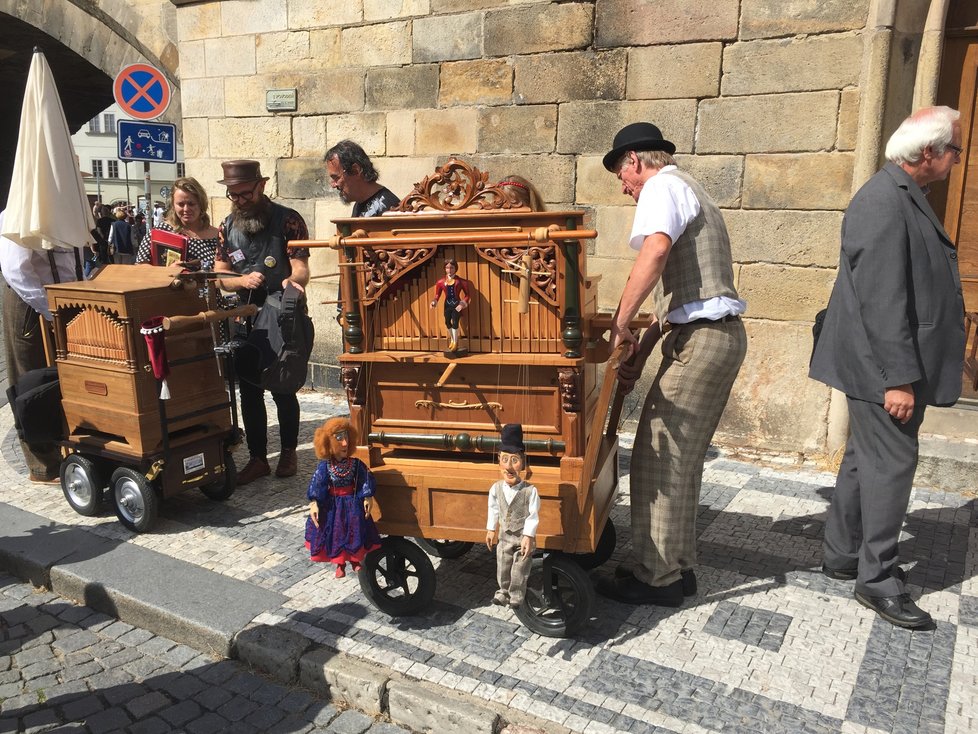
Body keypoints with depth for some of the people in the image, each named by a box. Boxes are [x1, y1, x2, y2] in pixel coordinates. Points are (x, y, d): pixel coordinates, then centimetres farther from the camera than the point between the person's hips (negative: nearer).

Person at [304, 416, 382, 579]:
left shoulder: (356, 463, -12)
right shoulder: (325, 466, -16)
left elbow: (366, 481, -5)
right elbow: (316, 486, -14)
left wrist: (367, 499, -5)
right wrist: (313, 504, -20)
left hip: (352, 503, 1)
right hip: (333, 504, -1)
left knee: (355, 532, 11)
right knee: (335, 533, 9)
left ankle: (355, 561, 34)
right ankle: (340, 564, 29)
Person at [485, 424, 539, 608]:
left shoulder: (530, 491, -25)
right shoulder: (496, 488, -14)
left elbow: (533, 516, -17)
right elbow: (493, 510, 2)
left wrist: (528, 536, -15)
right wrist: (491, 530, 9)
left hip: (523, 537, -3)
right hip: (504, 536, 3)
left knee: (520, 570, 11)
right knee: (503, 567, 18)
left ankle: (516, 595, 32)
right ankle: (504, 591, 40)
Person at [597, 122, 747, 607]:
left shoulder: (662, 186, -6)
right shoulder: (688, 191, 26)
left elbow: (656, 247, -28)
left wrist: (620, 322, -26)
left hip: (700, 339, -10)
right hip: (721, 334, 10)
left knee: (659, 457, -5)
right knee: (682, 458, 14)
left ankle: (656, 578, 3)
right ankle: (677, 566, 23)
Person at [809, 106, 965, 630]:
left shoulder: (905, 196, 14)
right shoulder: (885, 203, -19)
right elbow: (882, 299, -24)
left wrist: (906, 372, 19)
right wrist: (898, 379, -23)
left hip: (897, 361, 10)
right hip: (884, 367, -10)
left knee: (867, 458, 16)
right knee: (890, 463, -3)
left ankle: (842, 555, 29)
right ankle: (877, 580, 10)